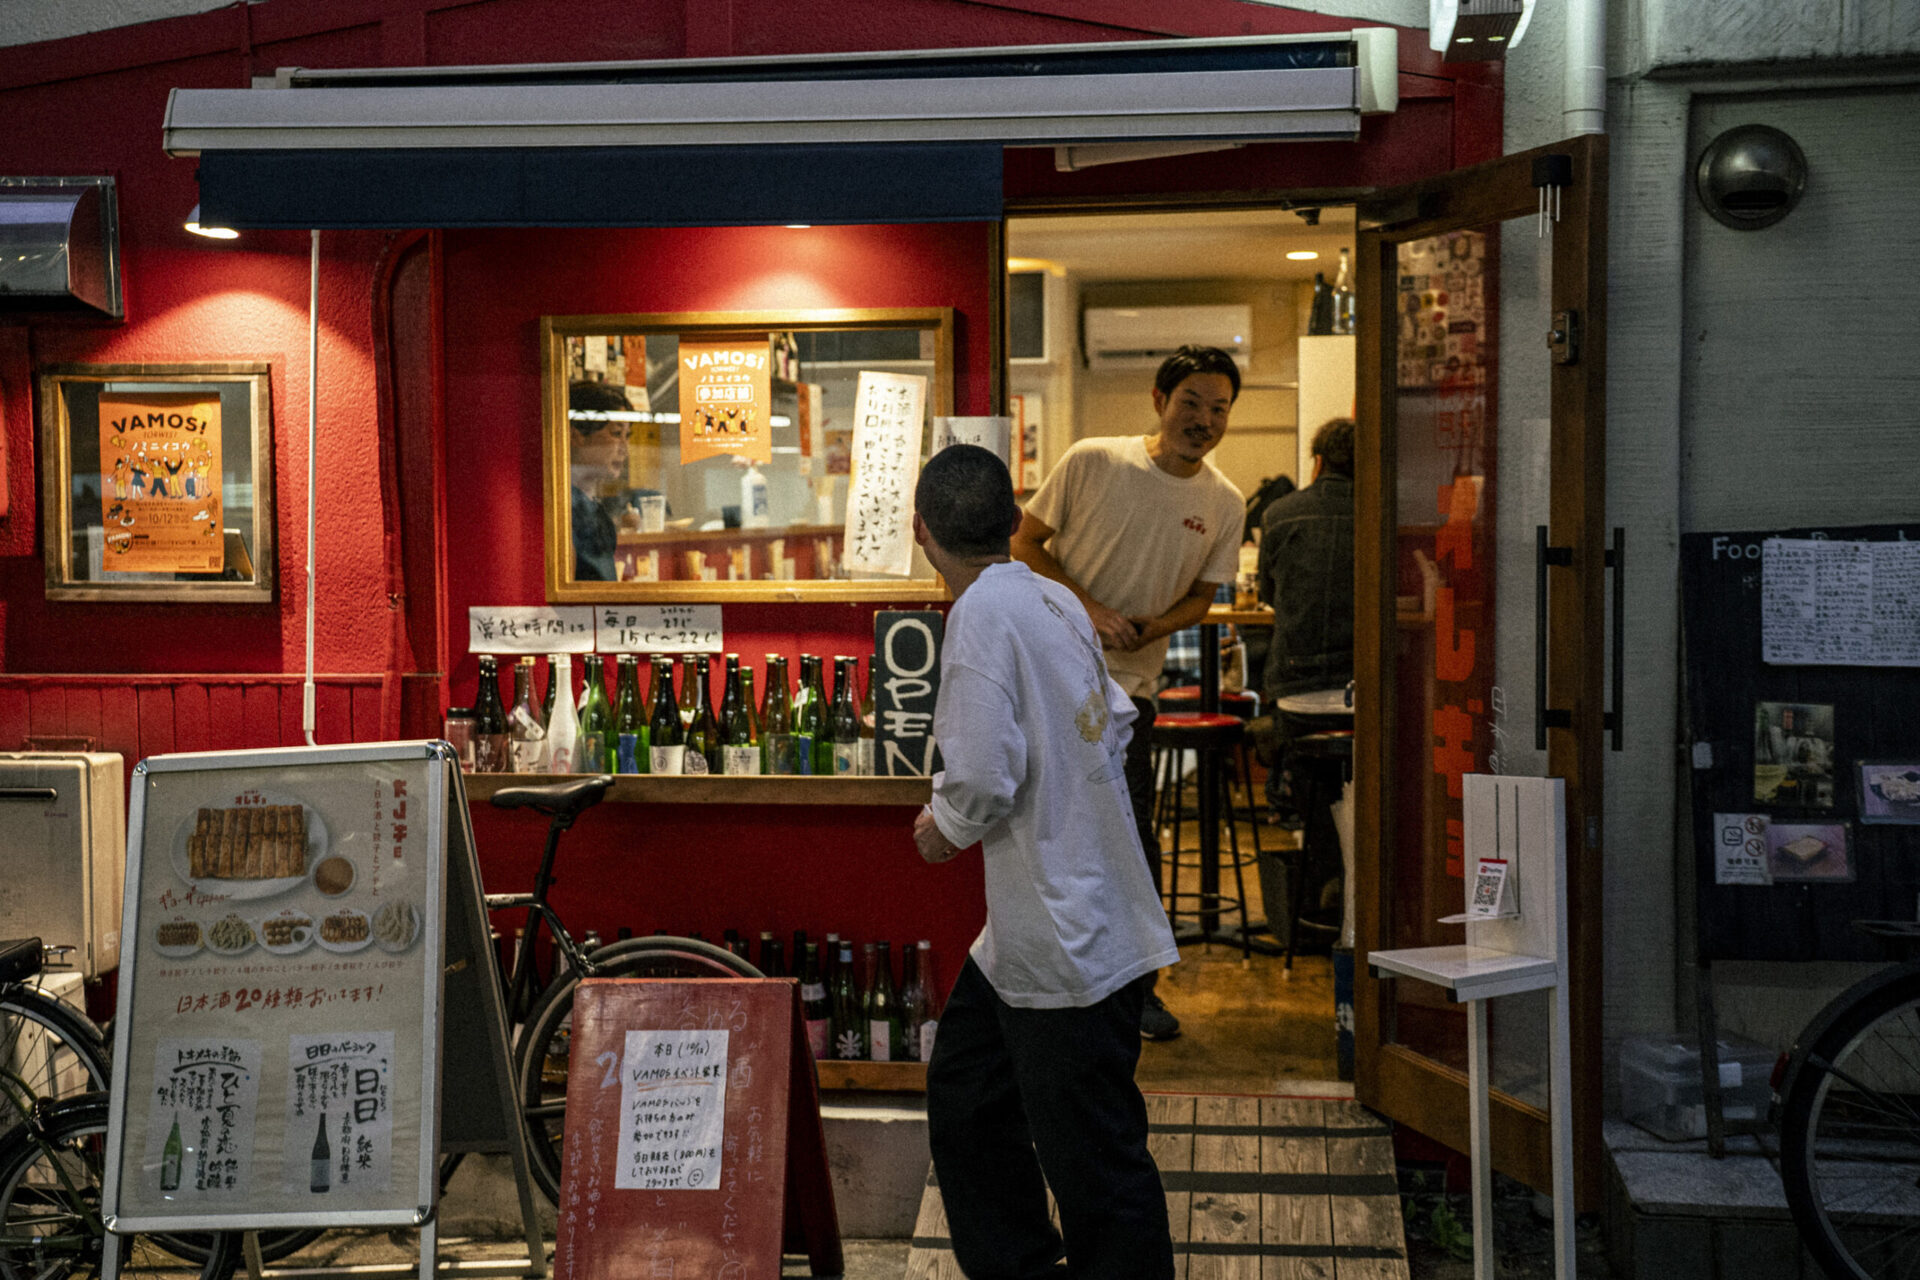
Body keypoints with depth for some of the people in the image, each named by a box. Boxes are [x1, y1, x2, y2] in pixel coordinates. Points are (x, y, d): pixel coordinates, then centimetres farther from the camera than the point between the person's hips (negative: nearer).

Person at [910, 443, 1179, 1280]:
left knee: (1094, 1156, 0)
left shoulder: (984, 611, -18)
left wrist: (945, 827, -5)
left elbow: (985, 776, -24)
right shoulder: (1057, 600, 7)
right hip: (1029, 928, 10)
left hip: (1067, 940, -10)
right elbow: (1115, 720, 18)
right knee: (963, 1097, 22)